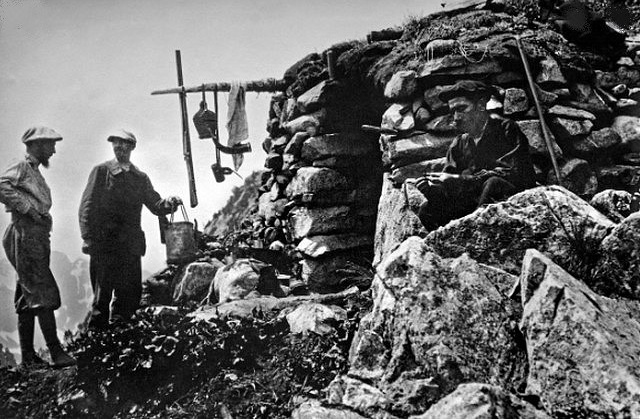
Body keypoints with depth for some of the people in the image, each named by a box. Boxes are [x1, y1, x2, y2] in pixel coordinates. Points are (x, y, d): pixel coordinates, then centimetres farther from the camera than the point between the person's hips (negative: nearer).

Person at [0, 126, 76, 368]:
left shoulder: (36, 173, 23)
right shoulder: (21, 167, -5)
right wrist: (28, 207, -20)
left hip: (38, 240, 10)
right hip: (26, 237, -10)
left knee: (28, 299, 9)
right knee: (45, 295, -13)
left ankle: (28, 356, 14)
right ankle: (56, 352, -13)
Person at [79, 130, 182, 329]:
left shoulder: (140, 177, 17)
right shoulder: (101, 171, 5)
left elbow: (156, 206, 11)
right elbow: (87, 207, -1)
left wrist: (170, 203, -12)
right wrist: (88, 238, -11)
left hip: (130, 244, 4)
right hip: (103, 243, -4)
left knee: (131, 294, 4)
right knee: (102, 293, -4)